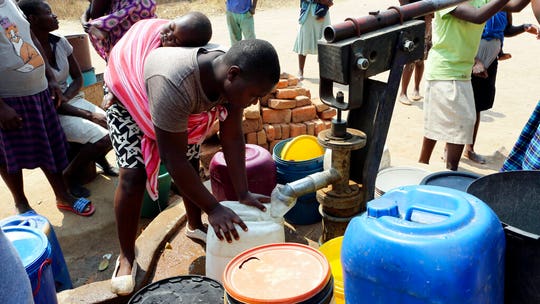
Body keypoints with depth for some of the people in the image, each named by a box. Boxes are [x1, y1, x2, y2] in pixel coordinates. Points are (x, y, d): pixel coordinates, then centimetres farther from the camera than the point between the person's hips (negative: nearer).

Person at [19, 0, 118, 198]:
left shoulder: (60, 42, 0)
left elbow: (78, 78, 6)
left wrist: (65, 97, -15)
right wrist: (88, 115, -23)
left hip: (72, 100, 6)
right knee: (102, 138, -23)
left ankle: (99, 158, 20)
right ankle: (69, 176, 2)